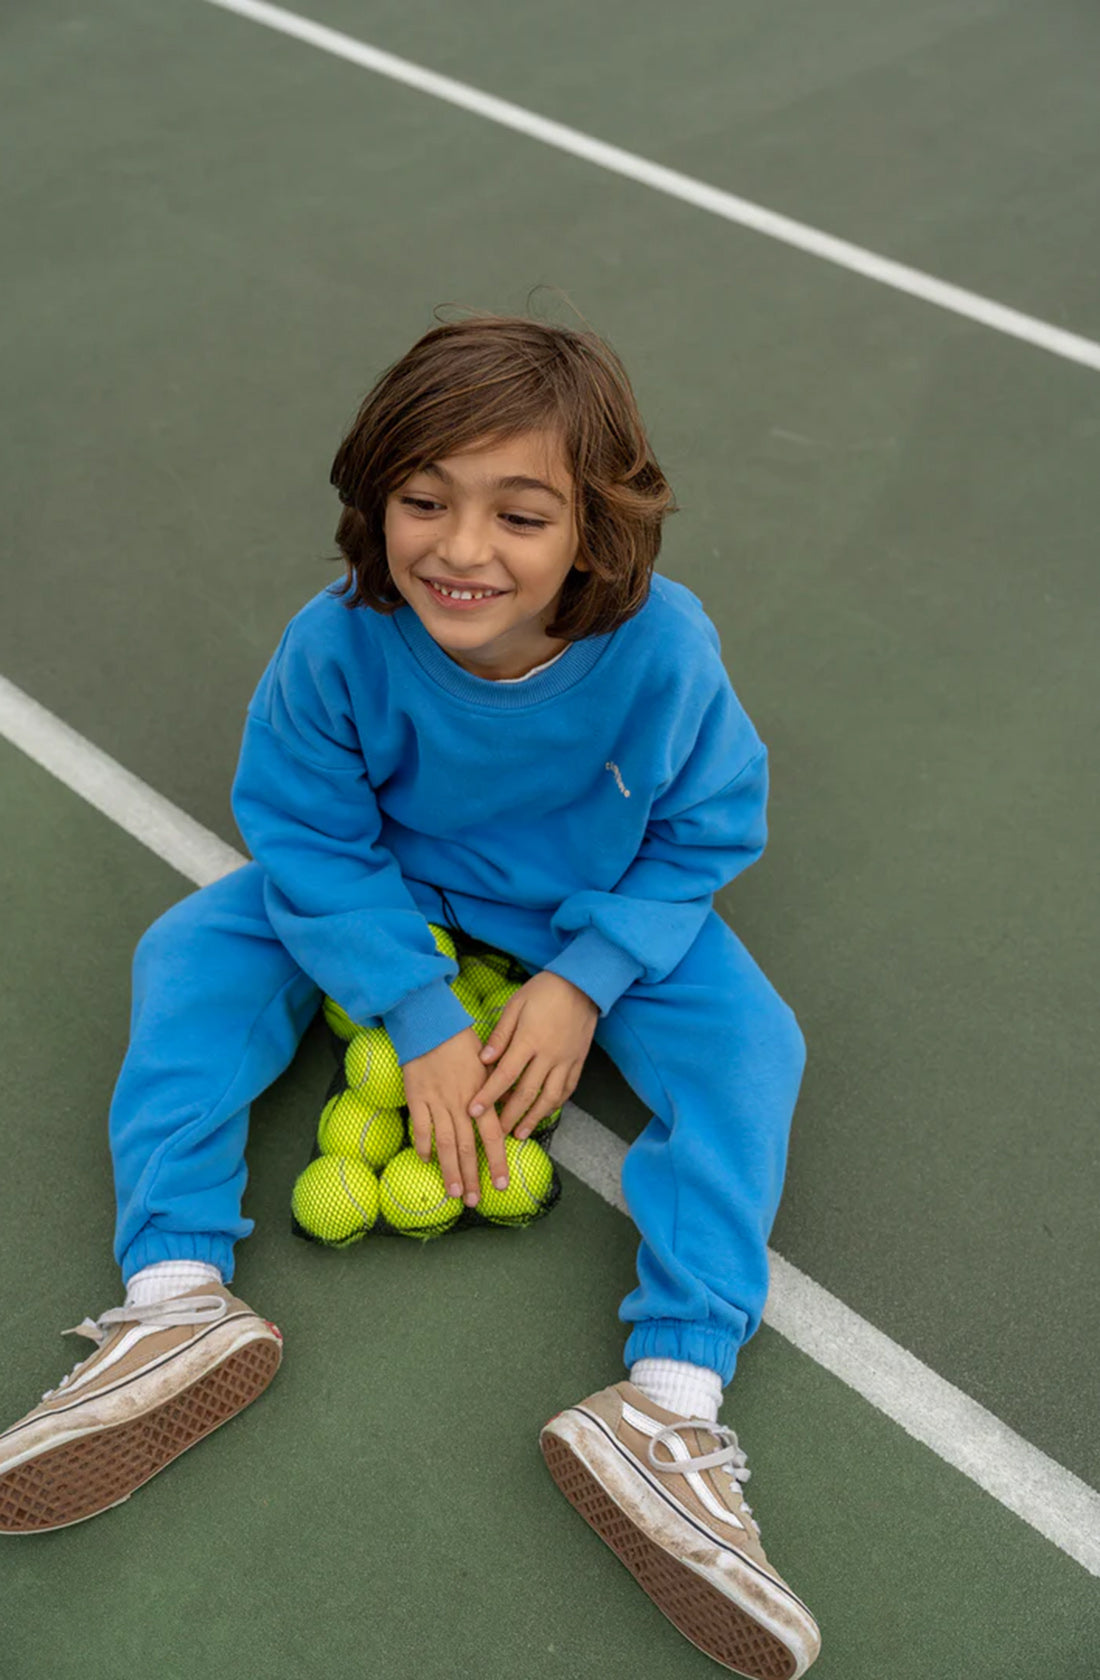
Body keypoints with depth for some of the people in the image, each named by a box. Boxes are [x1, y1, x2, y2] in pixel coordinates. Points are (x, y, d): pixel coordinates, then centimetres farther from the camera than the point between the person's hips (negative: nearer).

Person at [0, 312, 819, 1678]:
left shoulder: (661, 651, -32)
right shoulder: (337, 646, -31)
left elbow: (708, 828, -14)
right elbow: (314, 841, -17)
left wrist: (586, 979, -22)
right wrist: (419, 1015, -23)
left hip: (602, 914, -1)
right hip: (393, 891, 1)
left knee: (750, 1044, -21)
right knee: (188, 960, -13)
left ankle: (669, 1409, -21)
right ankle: (177, 1304, -13)